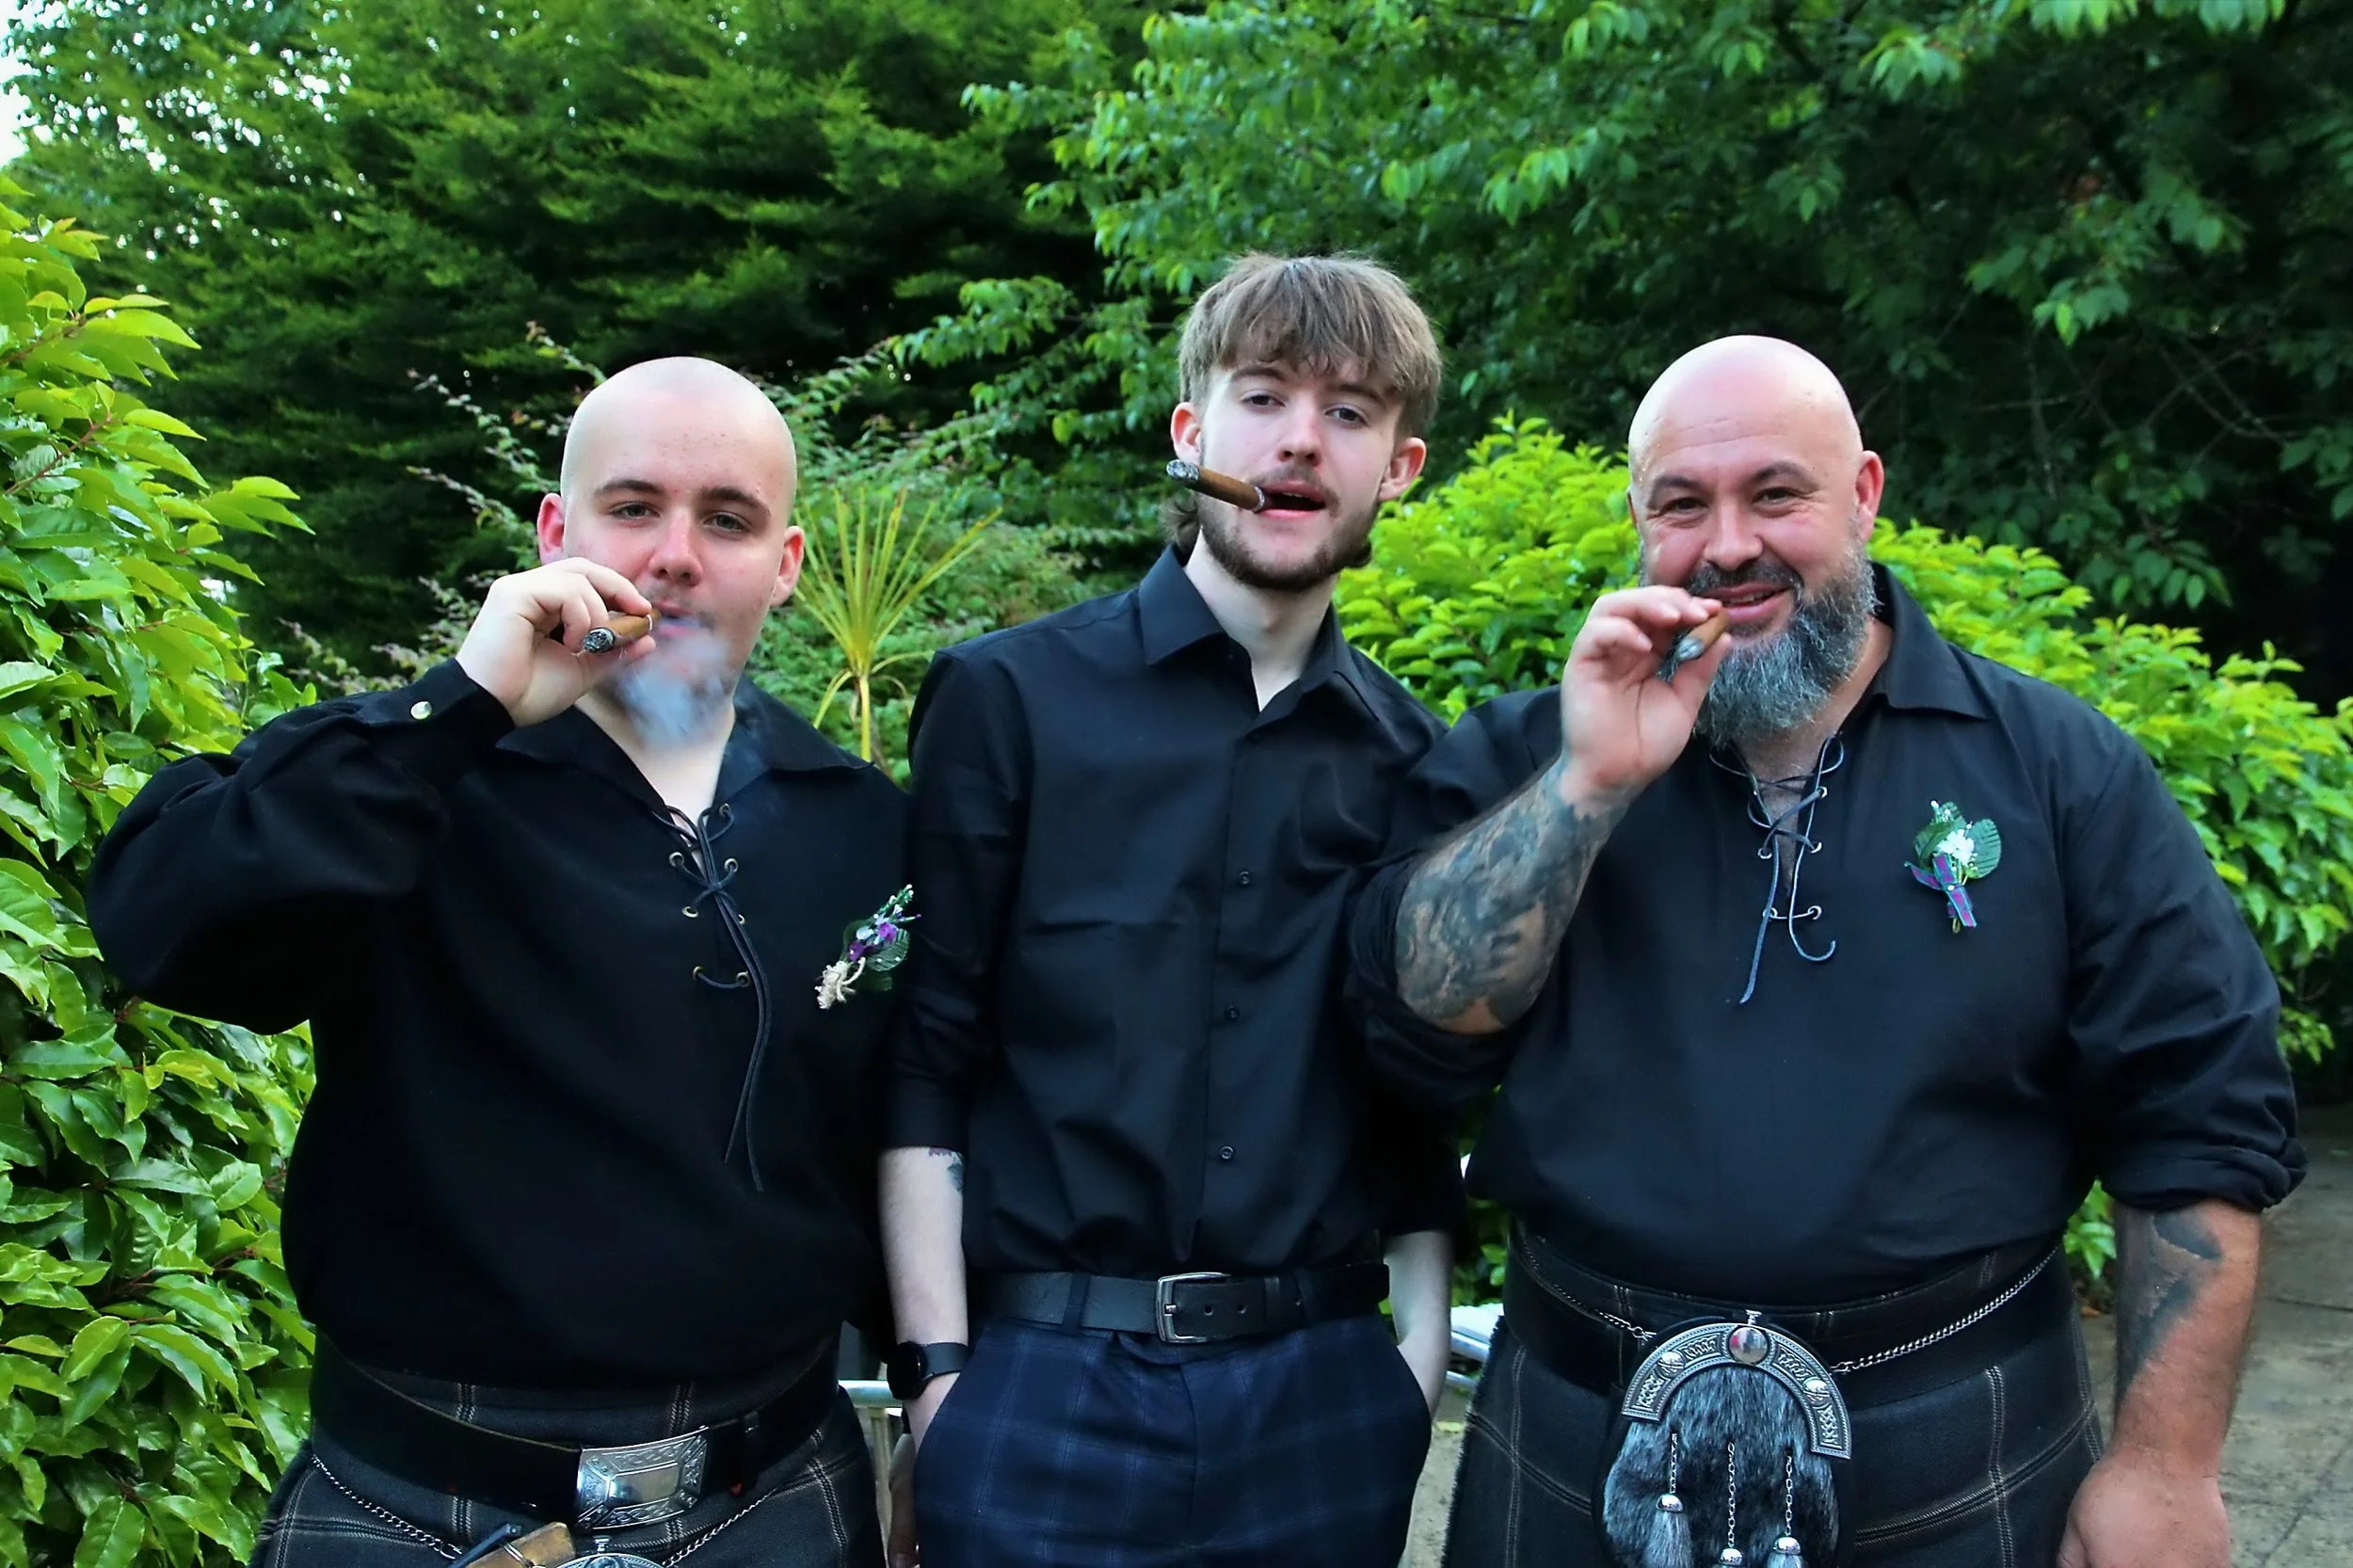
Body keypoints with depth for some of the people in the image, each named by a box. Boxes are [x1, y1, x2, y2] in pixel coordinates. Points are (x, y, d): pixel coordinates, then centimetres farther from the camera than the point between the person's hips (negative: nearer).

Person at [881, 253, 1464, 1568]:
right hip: (1043, 1387, -2)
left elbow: (1423, 1100, 11)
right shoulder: (1008, 698, -4)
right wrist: (938, 1366, -8)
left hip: (1322, 1397, 3)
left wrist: (1420, 1346, 4)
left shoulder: (1415, 760, 6)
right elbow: (923, 1061, -5)